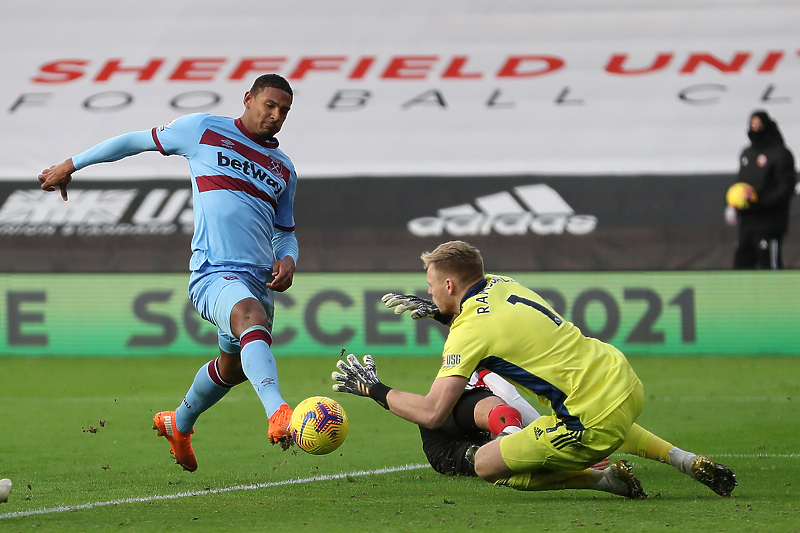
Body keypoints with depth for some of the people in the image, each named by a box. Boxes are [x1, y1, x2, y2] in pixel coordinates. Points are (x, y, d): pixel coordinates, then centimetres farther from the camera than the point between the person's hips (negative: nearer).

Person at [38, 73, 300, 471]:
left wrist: (288, 259, 5)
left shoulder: (283, 169, 20)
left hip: (260, 280, 7)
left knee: (233, 367, 19)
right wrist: (70, 165, 23)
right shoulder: (203, 130, 6)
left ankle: (178, 424, 49)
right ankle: (278, 415, -59)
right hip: (214, 271, -7)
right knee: (252, 317, -36)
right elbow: (137, 141, 17)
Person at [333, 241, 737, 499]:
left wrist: (373, 389, -4)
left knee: (487, 465, 4)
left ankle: (603, 479, 0)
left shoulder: (469, 331, -13)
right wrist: (437, 309, 33)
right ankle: (687, 460, 26)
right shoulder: (501, 283, 10)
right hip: (626, 383, 8)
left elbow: (432, 413, -17)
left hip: (595, 423, -8)